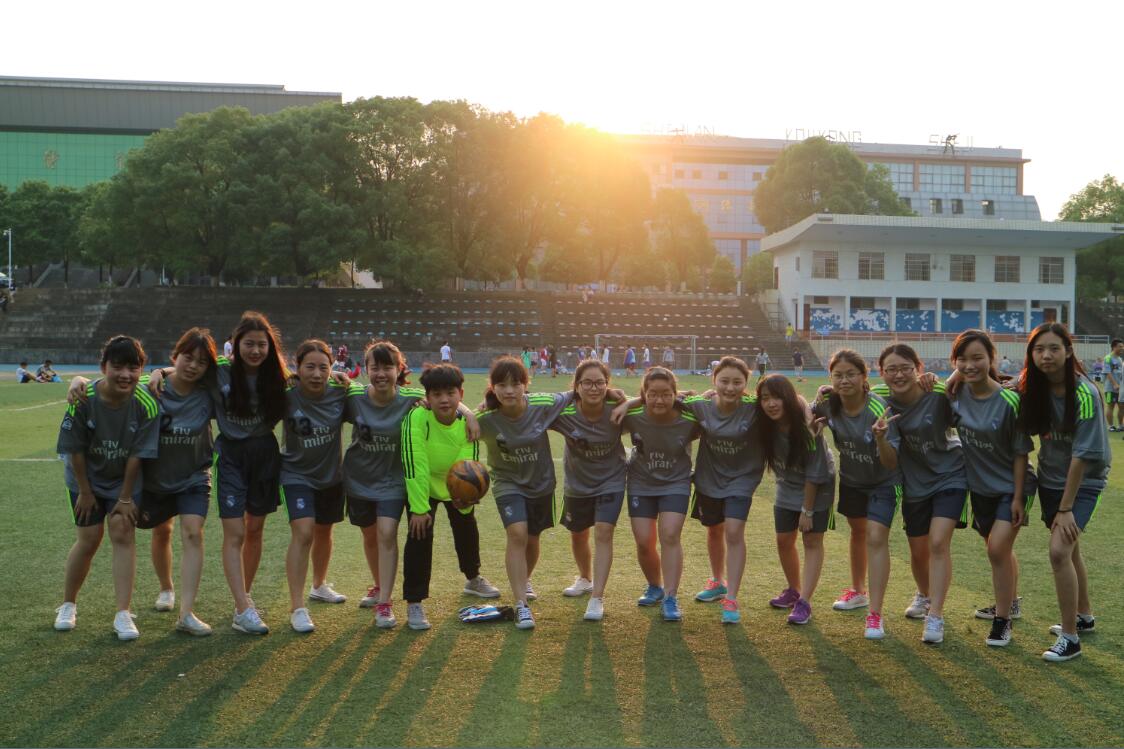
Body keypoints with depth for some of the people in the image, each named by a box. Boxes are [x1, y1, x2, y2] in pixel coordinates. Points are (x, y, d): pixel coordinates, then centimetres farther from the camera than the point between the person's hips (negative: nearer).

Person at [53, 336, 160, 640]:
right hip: (87, 479, 0)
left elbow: (137, 455, -18)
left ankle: (123, 614, -3)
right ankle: (68, 605, 26)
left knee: (123, 533, -8)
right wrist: (85, 492, -7)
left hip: (125, 480, 0)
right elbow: (75, 451, -14)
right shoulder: (83, 400, -25)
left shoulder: (147, 404, -25)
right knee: (89, 539, 2)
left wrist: (125, 497, -12)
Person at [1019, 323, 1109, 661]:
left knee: (1059, 550, -17)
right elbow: (1024, 433, 6)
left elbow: (1083, 455, -22)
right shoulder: (1032, 389, -7)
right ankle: (1084, 617, 40)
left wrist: (1066, 508, -21)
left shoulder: (1085, 394, -23)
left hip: (1083, 482, -6)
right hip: (1050, 479, 6)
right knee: (1069, 550, 19)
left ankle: (1070, 638, -4)